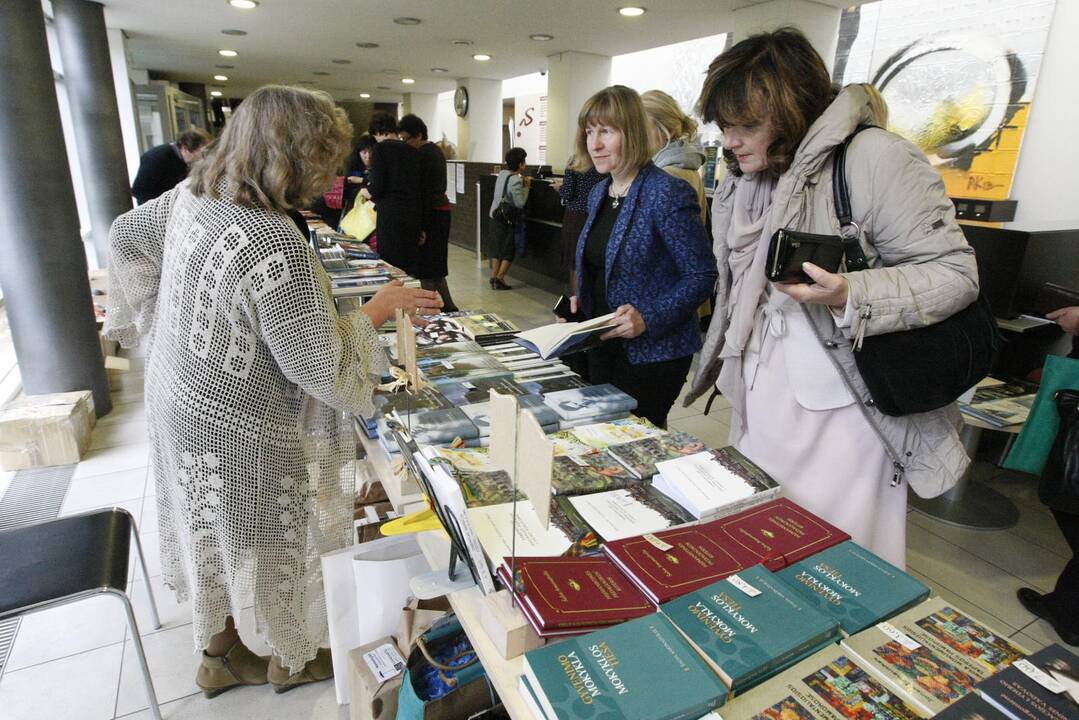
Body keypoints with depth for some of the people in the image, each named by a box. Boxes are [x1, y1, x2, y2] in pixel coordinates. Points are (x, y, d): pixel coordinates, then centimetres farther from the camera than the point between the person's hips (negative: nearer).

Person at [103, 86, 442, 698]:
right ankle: (296, 659, 42)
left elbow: (126, 234, 13)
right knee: (278, 544, 16)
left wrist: (162, 316, 21)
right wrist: (378, 309, -14)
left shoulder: (192, 193, -5)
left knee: (211, 534, 25)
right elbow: (320, 367, -27)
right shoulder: (278, 248, -32)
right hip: (240, 429, -8)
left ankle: (219, 655, 48)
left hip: (179, 401, 8)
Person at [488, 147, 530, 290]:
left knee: (496, 249, 13)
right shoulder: (516, 180, -18)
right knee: (509, 251, 4)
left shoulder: (502, 173, 6)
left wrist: (523, 182, 9)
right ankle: (499, 279, 0)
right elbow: (520, 203, -20)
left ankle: (493, 277, 14)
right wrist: (526, 187, -7)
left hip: (495, 215, 7)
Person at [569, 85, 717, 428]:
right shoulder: (599, 194, 8)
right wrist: (580, 298, 2)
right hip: (602, 346, 8)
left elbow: (701, 275, -17)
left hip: (652, 353, -8)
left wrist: (649, 317, -26)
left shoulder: (668, 194, -18)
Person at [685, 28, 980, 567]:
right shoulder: (739, 185, 10)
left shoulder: (872, 158, -14)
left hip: (842, 408, -6)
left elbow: (955, 273, -14)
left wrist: (848, 296, -29)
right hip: (761, 406, 7)